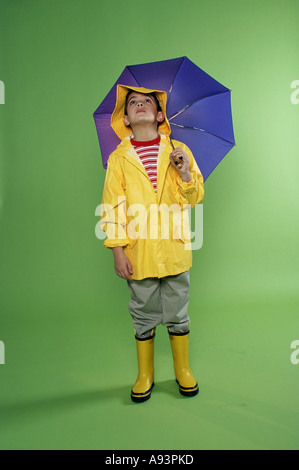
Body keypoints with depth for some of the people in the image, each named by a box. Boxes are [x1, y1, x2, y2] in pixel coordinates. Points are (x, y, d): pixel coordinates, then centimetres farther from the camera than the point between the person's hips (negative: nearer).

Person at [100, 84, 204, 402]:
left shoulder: (179, 151, 6)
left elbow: (195, 198, 6)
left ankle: (183, 369, 33)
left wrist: (185, 173, -14)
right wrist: (118, 251, -5)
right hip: (139, 252, 0)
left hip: (175, 248, 1)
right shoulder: (118, 158, 3)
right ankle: (145, 374, 31)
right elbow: (113, 207, 1)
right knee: (144, 314, 11)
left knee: (177, 313, 12)